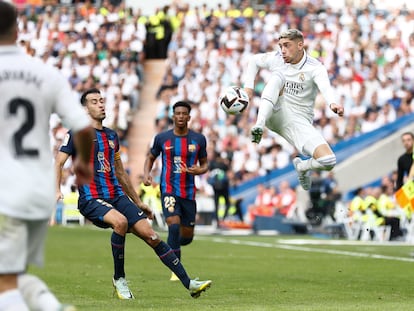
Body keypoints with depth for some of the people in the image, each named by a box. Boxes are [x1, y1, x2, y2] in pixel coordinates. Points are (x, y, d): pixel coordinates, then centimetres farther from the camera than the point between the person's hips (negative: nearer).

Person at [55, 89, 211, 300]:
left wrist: (138, 202, 26)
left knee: (151, 235, -6)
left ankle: (189, 284, -4)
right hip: (91, 199, -6)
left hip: (117, 196, 6)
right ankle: (119, 279, -17)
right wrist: (56, 190, -23)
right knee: (120, 221, -35)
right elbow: (59, 162, -6)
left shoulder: (111, 136, 18)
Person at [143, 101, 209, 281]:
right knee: (174, 225, -24)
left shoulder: (199, 139, 3)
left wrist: (200, 170, -12)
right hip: (169, 190, -3)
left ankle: (172, 246, 44)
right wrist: (146, 173, -6)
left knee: (187, 237, 7)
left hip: (189, 192, 3)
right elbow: (150, 158, 14)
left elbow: (204, 164, 12)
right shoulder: (162, 138, 0)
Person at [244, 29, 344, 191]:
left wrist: (332, 103, -55)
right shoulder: (276, 59, 0)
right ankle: (260, 124, -43)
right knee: (277, 76, -26)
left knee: (329, 161, -19)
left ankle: (302, 166, 17)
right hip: (275, 115, 1)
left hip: (298, 121, -1)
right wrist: (248, 87, 7)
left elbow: (325, 87, -33)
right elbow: (254, 61, 21)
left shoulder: (315, 68, -11)